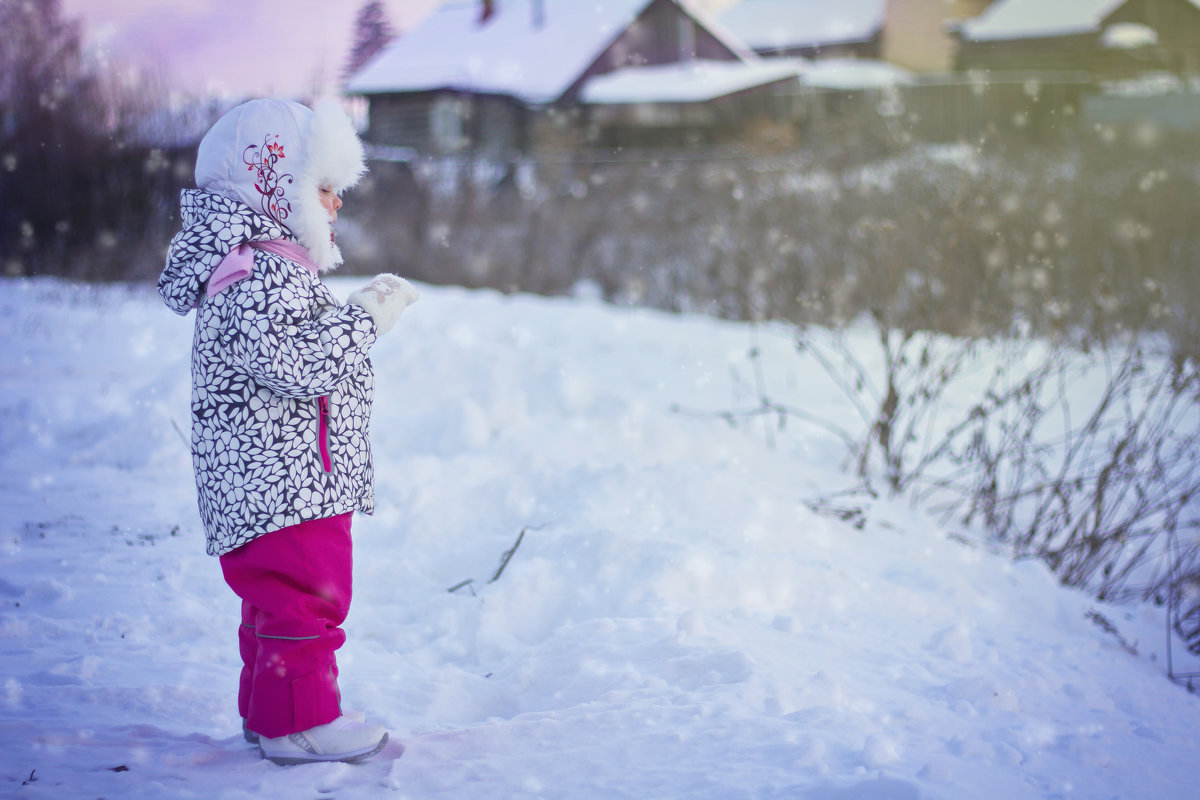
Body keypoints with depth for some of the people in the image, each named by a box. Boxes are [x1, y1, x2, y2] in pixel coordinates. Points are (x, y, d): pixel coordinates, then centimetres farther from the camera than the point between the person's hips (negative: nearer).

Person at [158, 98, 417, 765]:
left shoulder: (272, 267, 18)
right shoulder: (255, 276, -19)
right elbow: (298, 365, -28)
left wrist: (364, 309, 20)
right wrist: (366, 319, -23)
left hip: (295, 479, 12)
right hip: (280, 478, -12)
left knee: (279, 600, 19)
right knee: (305, 598, -5)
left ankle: (268, 709, 30)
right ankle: (300, 722, 3)